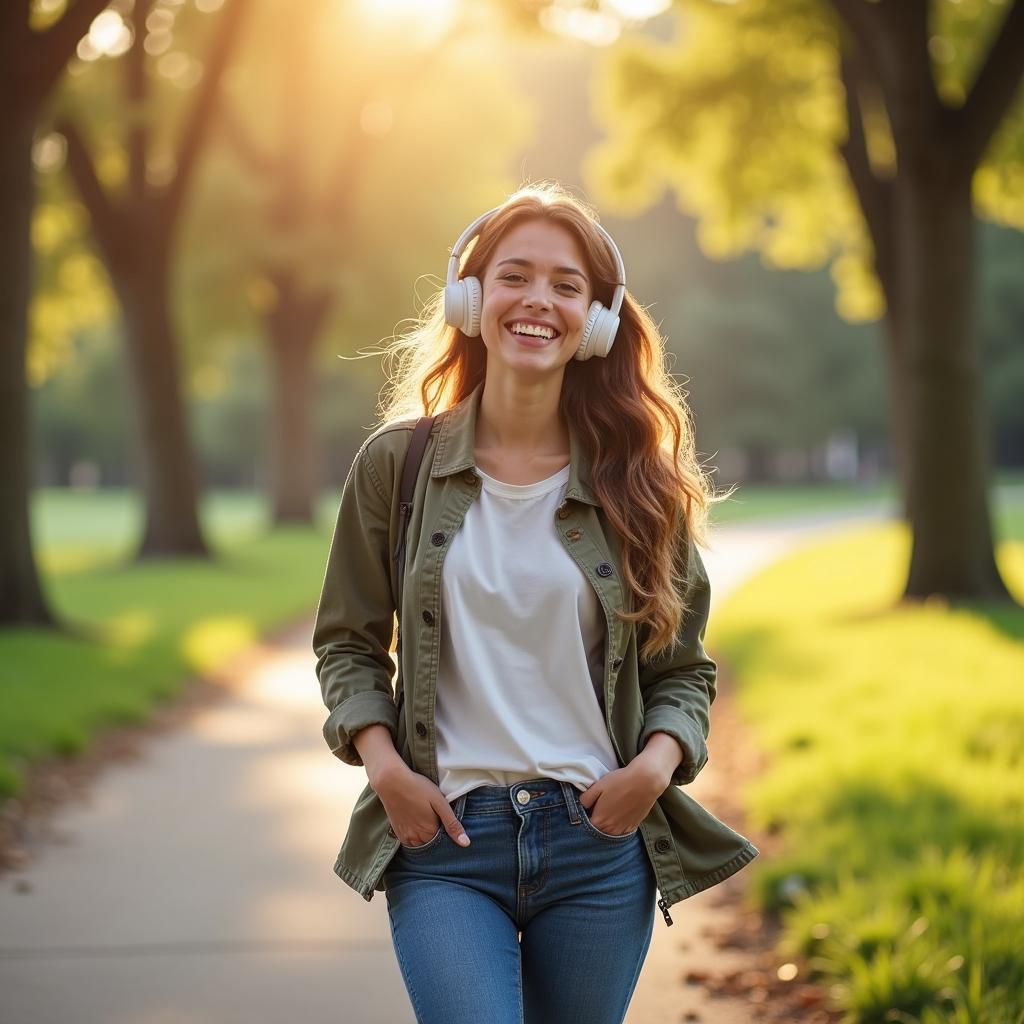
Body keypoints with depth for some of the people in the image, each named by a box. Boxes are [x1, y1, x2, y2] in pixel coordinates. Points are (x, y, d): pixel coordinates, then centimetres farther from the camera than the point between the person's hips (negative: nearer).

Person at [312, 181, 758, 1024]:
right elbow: (348, 641, 10)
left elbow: (683, 668, 11)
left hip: (600, 841, 2)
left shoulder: (638, 484, 4)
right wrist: (381, 763, -5)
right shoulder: (397, 465, 2)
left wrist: (658, 763, -8)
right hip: (445, 837, -1)